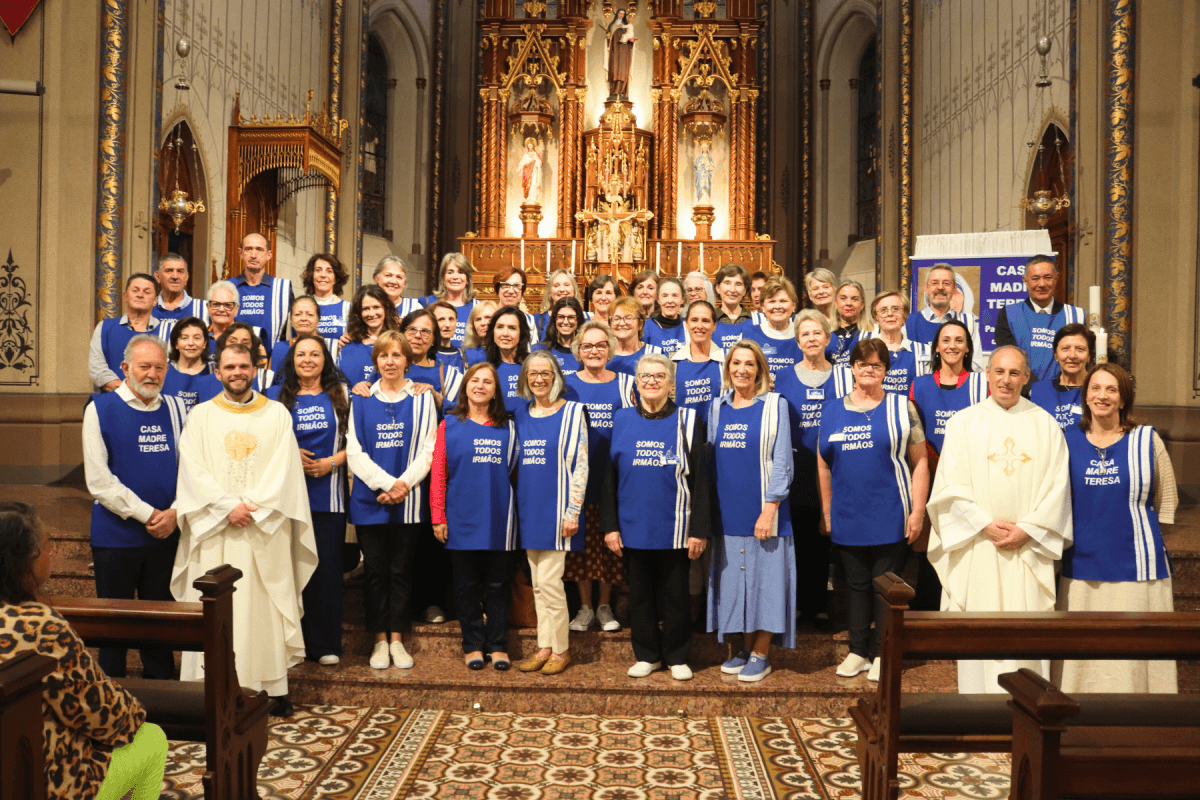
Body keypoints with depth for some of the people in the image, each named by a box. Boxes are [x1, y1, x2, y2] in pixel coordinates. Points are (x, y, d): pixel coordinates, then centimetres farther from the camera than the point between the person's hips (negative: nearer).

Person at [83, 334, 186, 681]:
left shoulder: (176, 409, 6)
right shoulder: (100, 409, -4)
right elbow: (98, 480, -10)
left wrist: (174, 513, -10)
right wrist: (146, 514, -13)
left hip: (166, 533, 3)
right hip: (116, 533, -3)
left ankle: (161, 687, 26)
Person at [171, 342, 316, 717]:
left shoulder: (277, 415, 7)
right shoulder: (200, 415, 8)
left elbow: (283, 470, -1)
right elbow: (193, 470, -1)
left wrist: (251, 507, -12)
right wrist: (228, 506, -12)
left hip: (265, 529, -1)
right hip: (215, 531, 1)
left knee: (266, 606, 0)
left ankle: (276, 689, 7)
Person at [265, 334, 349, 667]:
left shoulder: (340, 395, 10)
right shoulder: (277, 395, 9)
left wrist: (332, 461, -9)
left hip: (328, 495, 0)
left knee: (327, 566, 1)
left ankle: (325, 643, 11)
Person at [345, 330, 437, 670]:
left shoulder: (422, 399, 3)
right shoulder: (361, 400, 4)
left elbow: (428, 449, -1)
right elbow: (355, 452, -2)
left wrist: (404, 483, -14)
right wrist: (387, 483, -14)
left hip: (408, 501, 0)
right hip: (369, 499, 0)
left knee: (401, 571, 7)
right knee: (375, 571, 7)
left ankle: (397, 639, 18)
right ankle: (380, 640, 18)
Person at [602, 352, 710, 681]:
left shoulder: (687, 420, 0)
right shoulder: (621, 420, 6)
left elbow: (699, 479, -3)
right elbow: (609, 477, 6)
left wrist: (699, 529, -8)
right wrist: (610, 525, 0)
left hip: (674, 528, -2)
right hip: (633, 527, 2)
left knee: (675, 595, 8)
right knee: (640, 594, 11)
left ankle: (677, 657, 24)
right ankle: (647, 655, 26)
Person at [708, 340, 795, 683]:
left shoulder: (775, 405, -4)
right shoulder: (717, 408, 9)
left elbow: (782, 462, -7)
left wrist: (769, 509, -14)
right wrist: (711, 506, 7)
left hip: (761, 510, -4)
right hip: (728, 512, 4)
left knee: (764, 578, 2)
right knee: (735, 579, 10)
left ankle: (760, 655, 14)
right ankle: (745, 648, 24)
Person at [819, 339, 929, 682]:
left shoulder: (902, 407, 1)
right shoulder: (833, 412, 9)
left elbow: (920, 462, -2)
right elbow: (823, 466, 12)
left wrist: (917, 511, -8)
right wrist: (827, 513, 9)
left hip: (890, 519, -3)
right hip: (847, 521, 3)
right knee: (857, 586, 13)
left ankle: (883, 654, 19)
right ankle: (858, 652, 24)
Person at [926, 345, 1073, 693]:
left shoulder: (1046, 426, 7)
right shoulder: (963, 423, 3)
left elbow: (1057, 485, 2)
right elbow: (951, 485, -2)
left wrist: (1027, 529, -9)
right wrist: (986, 525, -12)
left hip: (1028, 547, 1)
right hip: (976, 547, -1)